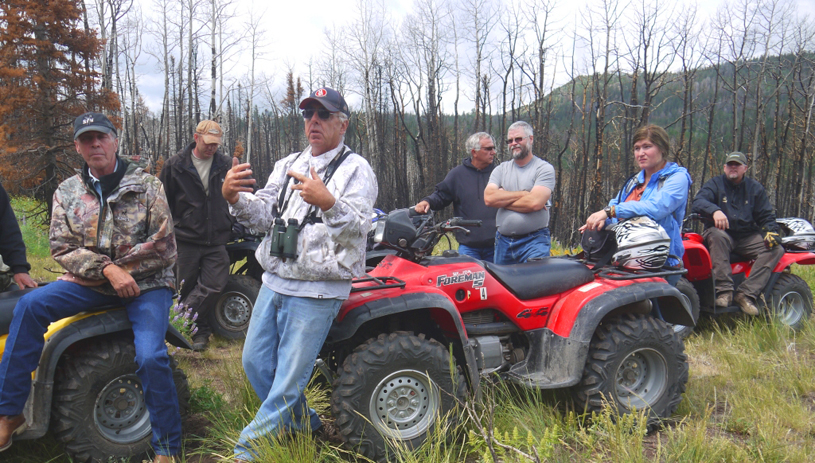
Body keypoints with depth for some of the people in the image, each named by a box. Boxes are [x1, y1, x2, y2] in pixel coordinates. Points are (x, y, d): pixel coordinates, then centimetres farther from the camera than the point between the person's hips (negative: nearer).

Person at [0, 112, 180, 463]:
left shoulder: (147, 186, -2)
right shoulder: (66, 192, 7)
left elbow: (164, 248, -5)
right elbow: (62, 249, -1)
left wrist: (121, 270, -13)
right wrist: (107, 269, -17)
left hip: (146, 285, -3)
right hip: (90, 284, 4)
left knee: (150, 357, -23)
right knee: (30, 306, -19)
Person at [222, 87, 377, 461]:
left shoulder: (356, 170, -5)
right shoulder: (288, 165, 15)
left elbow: (358, 226, -20)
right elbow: (264, 215, 7)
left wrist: (328, 202, -39)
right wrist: (235, 198, -13)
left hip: (316, 292, -7)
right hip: (274, 282, 7)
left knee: (289, 376, -2)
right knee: (255, 363, 15)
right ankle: (304, 426, 33)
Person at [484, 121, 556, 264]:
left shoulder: (544, 168, 0)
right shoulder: (501, 169, 14)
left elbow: (534, 202, -16)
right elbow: (488, 197, -5)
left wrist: (502, 199, -6)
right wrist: (522, 194, -9)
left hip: (534, 241, -4)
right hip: (503, 242, 5)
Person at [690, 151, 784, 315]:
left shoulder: (755, 188, 13)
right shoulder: (715, 184, 3)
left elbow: (766, 216, 14)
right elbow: (697, 202, -16)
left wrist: (771, 231, -9)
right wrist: (715, 211, -38)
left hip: (747, 237, 4)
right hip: (721, 233, -3)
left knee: (777, 249, -21)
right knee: (717, 236, -38)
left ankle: (746, 294, -30)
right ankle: (724, 290, -39)